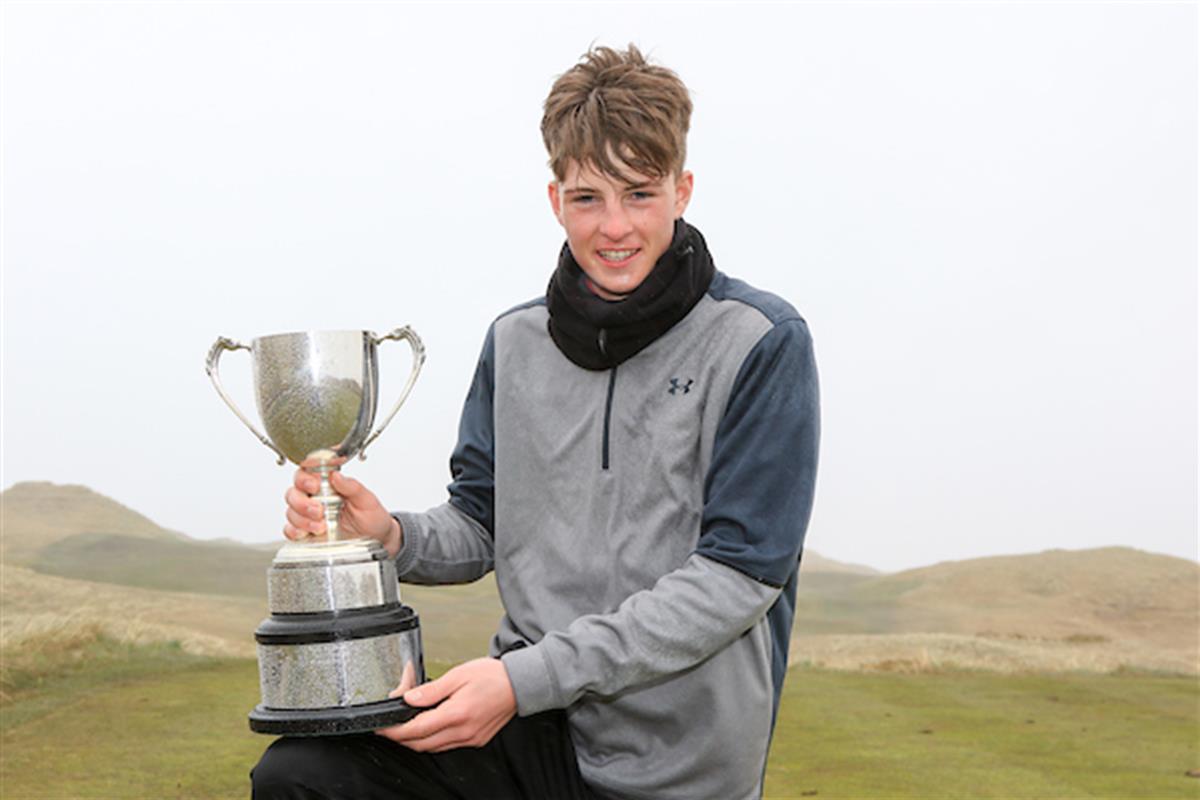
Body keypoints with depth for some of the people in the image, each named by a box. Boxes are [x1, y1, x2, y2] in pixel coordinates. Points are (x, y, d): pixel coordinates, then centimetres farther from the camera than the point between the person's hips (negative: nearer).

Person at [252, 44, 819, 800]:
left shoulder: (763, 344, -8)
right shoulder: (516, 343, 9)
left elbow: (738, 573, -15)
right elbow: (481, 524, 14)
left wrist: (527, 678, -21)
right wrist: (392, 536, -11)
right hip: (533, 718, 4)